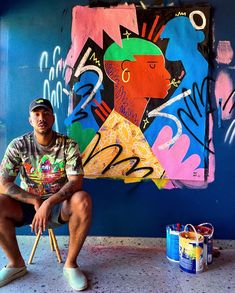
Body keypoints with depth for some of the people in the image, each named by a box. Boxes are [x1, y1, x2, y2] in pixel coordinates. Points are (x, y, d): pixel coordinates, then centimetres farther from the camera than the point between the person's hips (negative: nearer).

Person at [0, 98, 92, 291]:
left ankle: (70, 264, -11)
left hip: (60, 206, -1)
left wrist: (49, 203, -33)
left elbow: (76, 182, -20)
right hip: (28, 205, 2)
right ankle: (16, 263, -2)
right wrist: (36, 202, -21)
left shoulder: (68, 145, -10)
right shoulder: (19, 145, -7)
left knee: (83, 200, -33)